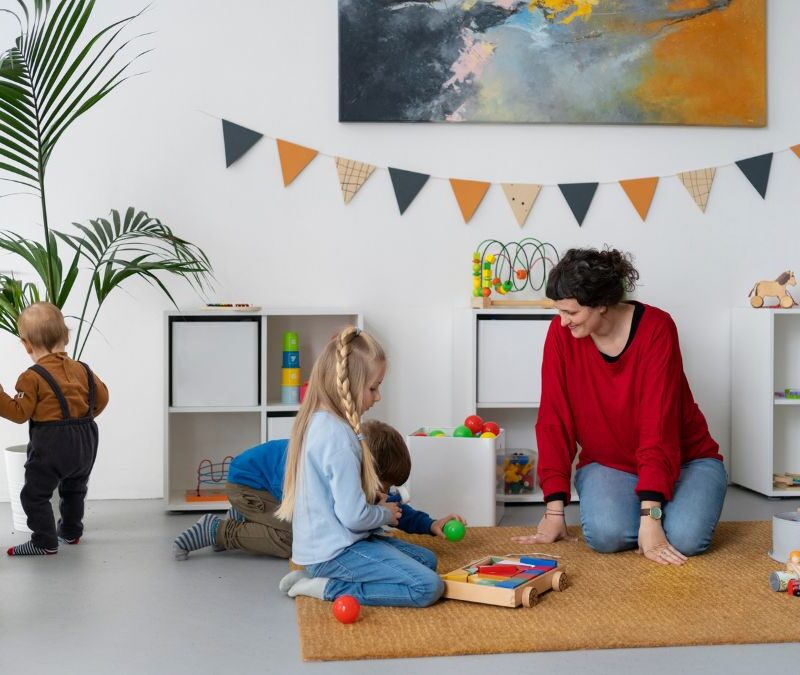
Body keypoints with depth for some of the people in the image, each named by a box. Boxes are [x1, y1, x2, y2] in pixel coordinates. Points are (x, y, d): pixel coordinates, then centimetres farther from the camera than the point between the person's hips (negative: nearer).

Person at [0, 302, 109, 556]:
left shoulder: (32, 377, -14)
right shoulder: (82, 369, 5)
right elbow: (101, 396, 13)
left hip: (51, 443, -7)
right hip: (85, 439, 7)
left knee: (34, 494, 3)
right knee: (74, 488, 26)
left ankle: (45, 542, 4)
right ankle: (71, 531, 39)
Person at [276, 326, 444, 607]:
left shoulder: (316, 421, 6)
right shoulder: (339, 436, -23)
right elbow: (354, 517, -24)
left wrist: (371, 497, 6)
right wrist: (386, 513, -3)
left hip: (321, 543, 10)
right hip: (337, 551, -10)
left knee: (427, 560, 16)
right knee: (429, 587, -15)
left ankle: (319, 574, 7)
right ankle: (329, 587, -8)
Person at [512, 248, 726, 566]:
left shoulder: (656, 327, -20)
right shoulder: (561, 333, -12)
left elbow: (658, 424, -26)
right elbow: (554, 421, -11)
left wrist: (650, 516, -32)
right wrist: (555, 509, -14)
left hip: (684, 459, -1)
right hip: (608, 463, 2)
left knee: (684, 537, -28)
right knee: (606, 534, -28)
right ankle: (616, 504, 6)